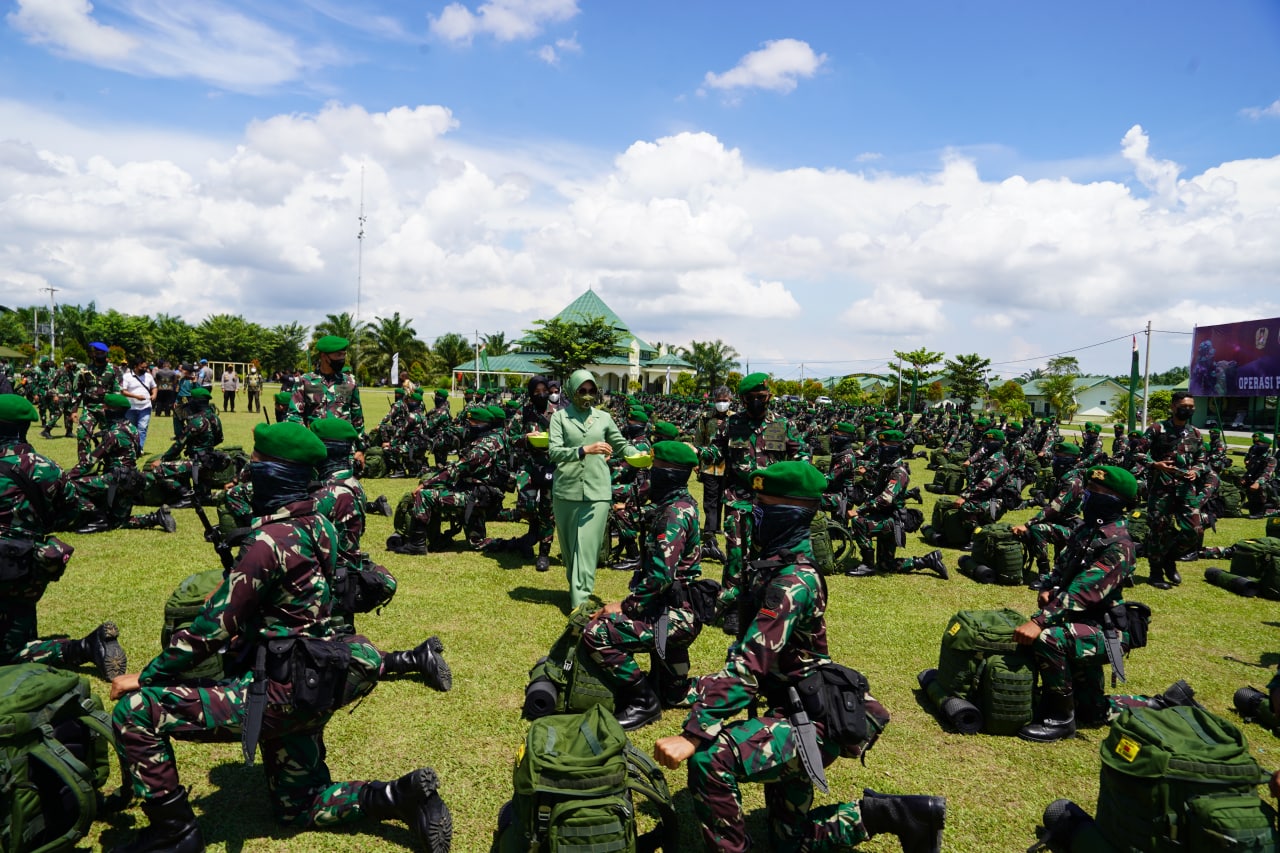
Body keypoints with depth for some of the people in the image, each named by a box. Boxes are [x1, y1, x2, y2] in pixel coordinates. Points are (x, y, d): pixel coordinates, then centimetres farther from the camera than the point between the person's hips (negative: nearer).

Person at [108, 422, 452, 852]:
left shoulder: (271, 539, -21)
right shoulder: (316, 523, 4)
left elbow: (214, 627, -18)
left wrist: (145, 676, -6)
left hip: (277, 689, -9)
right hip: (310, 686, 9)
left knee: (135, 712, -4)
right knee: (298, 807, 23)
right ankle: (401, 796, 7)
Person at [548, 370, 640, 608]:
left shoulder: (604, 417, 8)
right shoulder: (560, 416, 2)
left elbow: (621, 445, 14)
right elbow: (554, 451, -10)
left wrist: (640, 456, -7)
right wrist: (585, 450, -24)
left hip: (597, 492, 0)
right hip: (566, 491, 0)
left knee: (587, 547, -5)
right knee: (569, 545, 12)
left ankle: (580, 602, -5)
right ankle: (575, 588, 33)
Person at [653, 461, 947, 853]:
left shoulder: (793, 580, -23)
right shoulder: (770, 560, 5)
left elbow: (748, 667, -31)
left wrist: (692, 736, -34)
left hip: (811, 722, -10)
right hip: (790, 708, 10)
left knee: (709, 757, -29)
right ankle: (888, 814, 24)